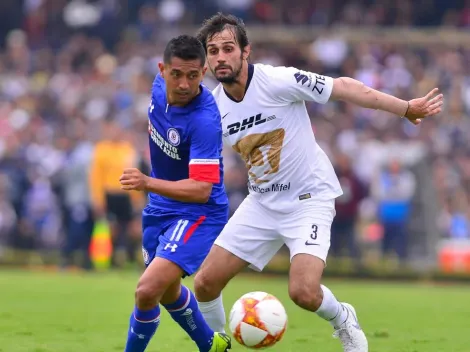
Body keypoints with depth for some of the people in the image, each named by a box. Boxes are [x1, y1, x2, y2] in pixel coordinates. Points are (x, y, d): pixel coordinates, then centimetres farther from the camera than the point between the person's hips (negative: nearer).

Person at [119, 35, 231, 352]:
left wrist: (148, 183, -47)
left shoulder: (204, 120, -31)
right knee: (168, 292, 25)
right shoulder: (160, 86, -9)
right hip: (160, 207, 9)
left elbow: (201, 190, -34)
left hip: (198, 212, -9)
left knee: (147, 291, -23)